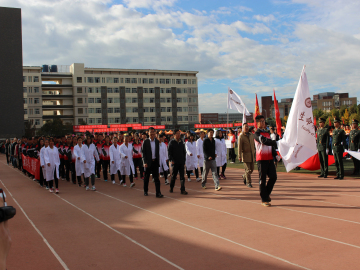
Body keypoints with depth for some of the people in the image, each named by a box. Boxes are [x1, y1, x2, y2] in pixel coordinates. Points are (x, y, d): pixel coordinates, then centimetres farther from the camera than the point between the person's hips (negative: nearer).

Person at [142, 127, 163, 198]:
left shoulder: (157, 141, 6)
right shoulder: (146, 142, -4)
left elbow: (157, 151, 12)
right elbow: (143, 152, -6)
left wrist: (158, 161, 8)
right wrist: (144, 162, -14)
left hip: (155, 161, 2)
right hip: (148, 162, -2)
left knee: (156, 178, -2)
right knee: (146, 177, 11)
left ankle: (158, 193, -5)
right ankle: (145, 191, 28)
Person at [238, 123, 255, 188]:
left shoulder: (251, 134, 9)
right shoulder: (241, 136, -8)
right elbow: (239, 147, -12)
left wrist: (254, 152, 16)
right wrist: (239, 156, -16)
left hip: (252, 155, 6)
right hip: (245, 155, -5)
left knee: (252, 169, 10)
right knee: (248, 169, -5)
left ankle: (244, 176, 35)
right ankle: (248, 182, 7)